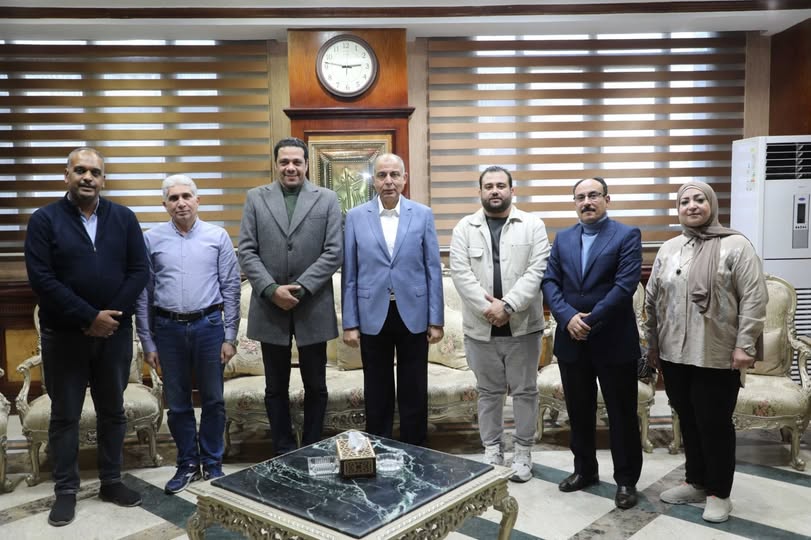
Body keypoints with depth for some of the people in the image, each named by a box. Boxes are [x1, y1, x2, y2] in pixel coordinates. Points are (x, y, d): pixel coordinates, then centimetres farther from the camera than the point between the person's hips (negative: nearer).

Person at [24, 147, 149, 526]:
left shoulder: (124, 218, 4)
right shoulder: (44, 220, -2)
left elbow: (139, 271, -1)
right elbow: (41, 278, -11)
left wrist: (111, 316, -11)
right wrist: (89, 317, -16)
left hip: (115, 332, 2)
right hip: (64, 335, -2)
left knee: (113, 410, 12)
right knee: (65, 414, 8)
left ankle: (111, 481, 26)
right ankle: (66, 490, 21)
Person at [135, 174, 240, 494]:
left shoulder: (217, 236, 0)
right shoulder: (152, 239, 2)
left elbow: (230, 288, 1)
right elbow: (143, 293, 4)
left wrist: (230, 336, -3)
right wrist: (147, 342, 2)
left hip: (208, 326, -1)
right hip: (168, 328, 1)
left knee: (213, 401, 8)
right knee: (177, 403, 11)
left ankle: (212, 464, 24)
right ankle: (187, 464, 26)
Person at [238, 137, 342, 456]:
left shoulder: (327, 199, 3)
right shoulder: (256, 198, 6)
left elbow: (333, 252, -5)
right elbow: (247, 251, 0)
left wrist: (300, 288, -14)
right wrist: (271, 289, -13)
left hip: (313, 308, -1)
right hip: (270, 308, 1)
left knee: (315, 386, 9)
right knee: (276, 388, 11)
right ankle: (283, 452, 25)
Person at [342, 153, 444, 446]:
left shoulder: (423, 215, 1)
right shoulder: (356, 217, 1)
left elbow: (433, 270, 1)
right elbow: (349, 275, 2)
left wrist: (436, 320, -2)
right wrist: (350, 323, -2)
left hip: (413, 315, 0)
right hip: (373, 317, 0)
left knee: (414, 393, 9)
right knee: (377, 394, 11)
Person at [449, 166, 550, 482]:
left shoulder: (533, 225, 2)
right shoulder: (464, 228, 4)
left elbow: (536, 271, -8)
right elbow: (460, 272, -6)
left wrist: (508, 306, -18)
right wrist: (487, 307, -16)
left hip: (523, 325, -1)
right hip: (481, 327, 1)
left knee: (524, 391, 9)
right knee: (488, 392, 12)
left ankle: (523, 453, 23)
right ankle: (492, 450, 26)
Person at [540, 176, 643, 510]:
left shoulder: (627, 236, -3)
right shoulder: (562, 238, 10)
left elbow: (625, 285, -14)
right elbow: (549, 282, 2)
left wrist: (590, 321, -17)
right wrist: (568, 317, -14)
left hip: (614, 341, -4)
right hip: (571, 341, 4)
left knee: (622, 414, 6)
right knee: (579, 411, 15)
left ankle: (626, 479, 21)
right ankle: (584, 470, 31)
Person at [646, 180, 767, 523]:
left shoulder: (736, 245, -4)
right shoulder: (668, 249, 10)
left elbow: (754, 298, -9)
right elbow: (652, 300, 13)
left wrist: (744, 344, -14)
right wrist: (652, 344, 12)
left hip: (716, 356, -5)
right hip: (674, 354, 5)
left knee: (715, 424, 4)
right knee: (688, 421, 15)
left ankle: (718, 492, 21)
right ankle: (695, 482, 31)